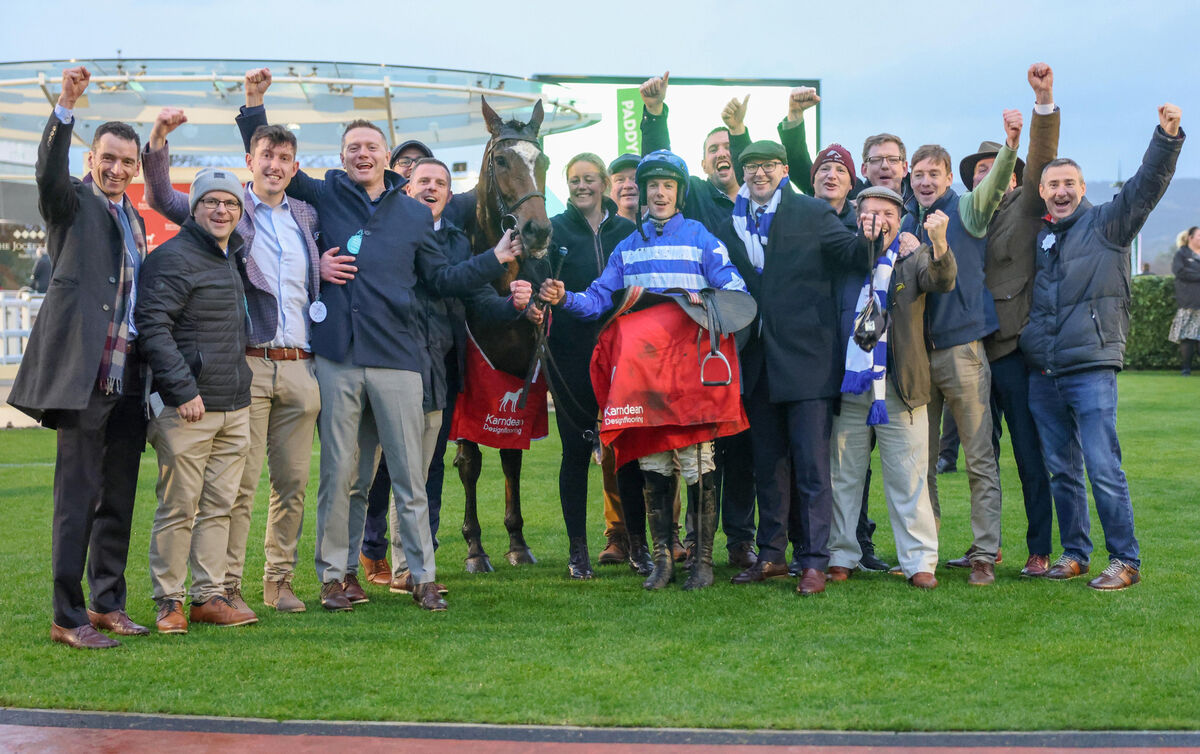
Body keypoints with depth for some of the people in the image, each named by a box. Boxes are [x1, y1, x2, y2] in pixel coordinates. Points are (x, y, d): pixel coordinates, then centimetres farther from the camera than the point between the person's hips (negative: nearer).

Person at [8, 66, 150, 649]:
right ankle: (67, 617, 2)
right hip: (84, 371, -7)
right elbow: (49, 170, -19)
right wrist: (65, 107, -34)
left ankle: (107, 604, 21)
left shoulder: (135, 219, 20)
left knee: (119, 498, 11)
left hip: (129, 377, 7)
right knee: (76, 498, -4)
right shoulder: (72, 202, 2)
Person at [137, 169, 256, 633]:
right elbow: (153, 327, -16)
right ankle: (168, 602, 7)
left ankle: (210, 596, 15)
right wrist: (182, 390, -19)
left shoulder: (232, 259, 18)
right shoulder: (173, 258, -7)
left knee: (219, 506, 9)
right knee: (178, 508, -2)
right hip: (187, 408, -8)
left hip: (235, 408, 8)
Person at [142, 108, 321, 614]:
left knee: (292, 482, 7)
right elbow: (162, 199, -7)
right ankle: (227, 586, 3)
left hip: (299, 367, 4)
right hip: (246, 365, -4)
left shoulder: (307, 216, 18)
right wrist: (158, 139, -20)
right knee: (239, 483, -5)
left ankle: (279, 581, 18)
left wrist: (328, 268, 9)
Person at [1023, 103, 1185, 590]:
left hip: (1091, 369, -5)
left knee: (1103, 468, -9)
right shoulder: (1037, 237, 17)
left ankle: (1125, 561, -2)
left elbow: (1147, 185, -11)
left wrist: (1167, 136, -24)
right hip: (1042, 373, 5)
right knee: (1060, 470, 10)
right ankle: (1074, 553, 20)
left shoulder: (1106, 224, 3)